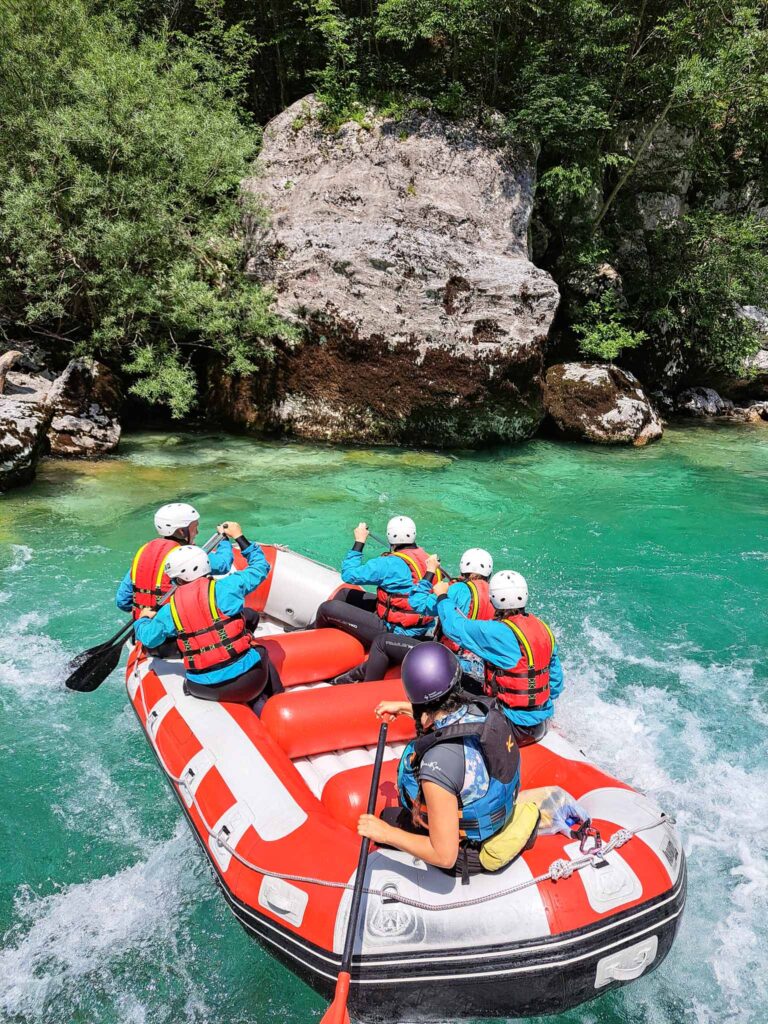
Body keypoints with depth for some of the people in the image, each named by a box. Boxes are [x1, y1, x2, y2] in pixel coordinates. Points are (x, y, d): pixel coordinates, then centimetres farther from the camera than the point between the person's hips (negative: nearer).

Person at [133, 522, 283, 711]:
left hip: (203, 689, 2)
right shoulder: (224, 588, -10)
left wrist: (143, 619, 38)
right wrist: (239, 537, 16)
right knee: (262, 654, 31)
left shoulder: (169, 610, -1)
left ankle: (258, 703, 20)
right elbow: (260, 567, 3)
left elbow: (147, 637, 15)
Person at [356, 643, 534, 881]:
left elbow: (445, 857, -30)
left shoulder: (438, 764, -42)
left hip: (466, 857, -7)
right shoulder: (481, 708, -21)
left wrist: (385, 833, -20)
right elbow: (446, 717, 8)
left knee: (384, 818, 16)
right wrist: (403, 707, 17)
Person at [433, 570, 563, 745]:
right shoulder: (543, 628, 2)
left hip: (516, 724, -8)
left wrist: (442, 596, 4)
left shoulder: (499, 633, -22)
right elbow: (556, 678, 10)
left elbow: (455, 627, -14)